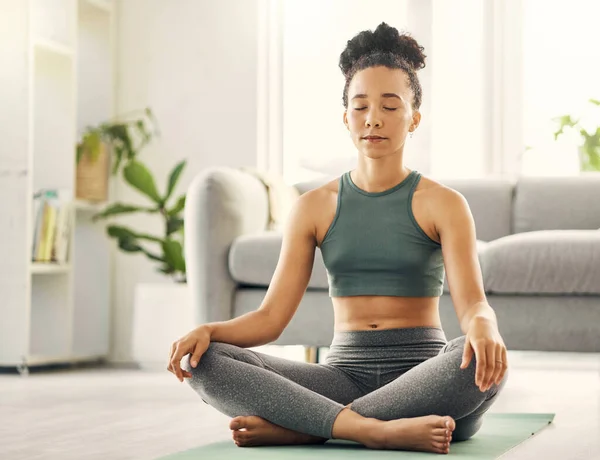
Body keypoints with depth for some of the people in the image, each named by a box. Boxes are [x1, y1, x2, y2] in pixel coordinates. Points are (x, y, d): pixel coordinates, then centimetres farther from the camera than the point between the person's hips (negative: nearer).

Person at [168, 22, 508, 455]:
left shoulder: (442, 203, 1)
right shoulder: (315, 207, 8)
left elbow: (473, 302, -12)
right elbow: (271, 316, 3)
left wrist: (482, 326, -38)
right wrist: (207, 330, -18)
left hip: (422, 379, -2)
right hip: (346, 375, 2)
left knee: (485, 359, -37)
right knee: (201, 360, -20)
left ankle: (299, 426, -29)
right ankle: (374, 430, -35)